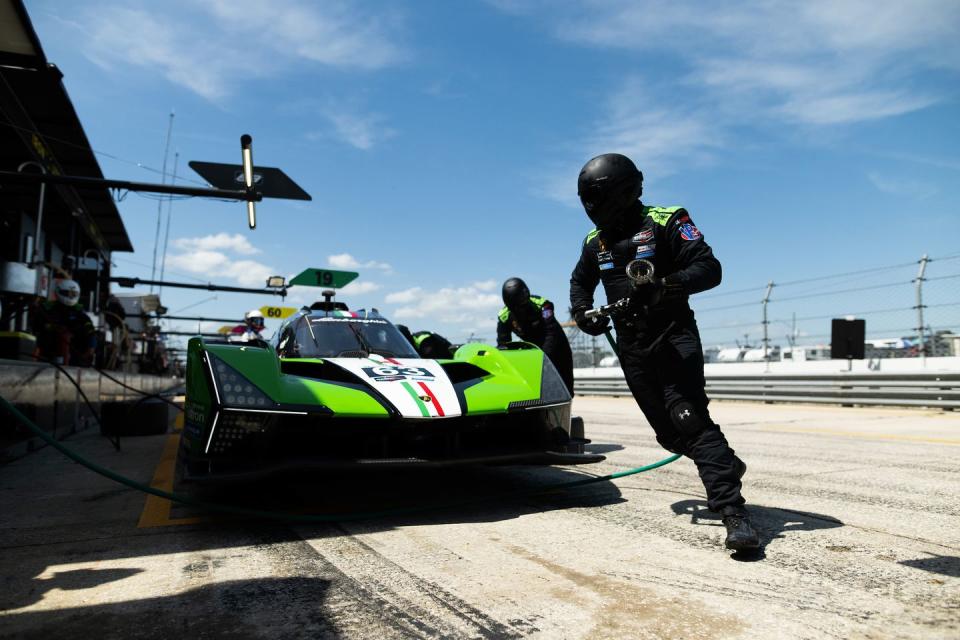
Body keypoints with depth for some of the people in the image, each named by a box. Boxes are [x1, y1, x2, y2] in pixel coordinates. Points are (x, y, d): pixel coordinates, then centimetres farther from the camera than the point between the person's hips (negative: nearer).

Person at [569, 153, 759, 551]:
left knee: (690, 420, -21)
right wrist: (582, 311, 6)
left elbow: (710, 268, -14)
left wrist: (669, 285, -33)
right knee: (668, 432, 10)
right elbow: (580, 282, 28)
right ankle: (725, 466, 35)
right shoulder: (595, 241, 12)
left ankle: (734, 513, -18)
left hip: (673, 337, -6)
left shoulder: (665, 221, -6)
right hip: (631, 346, 6)